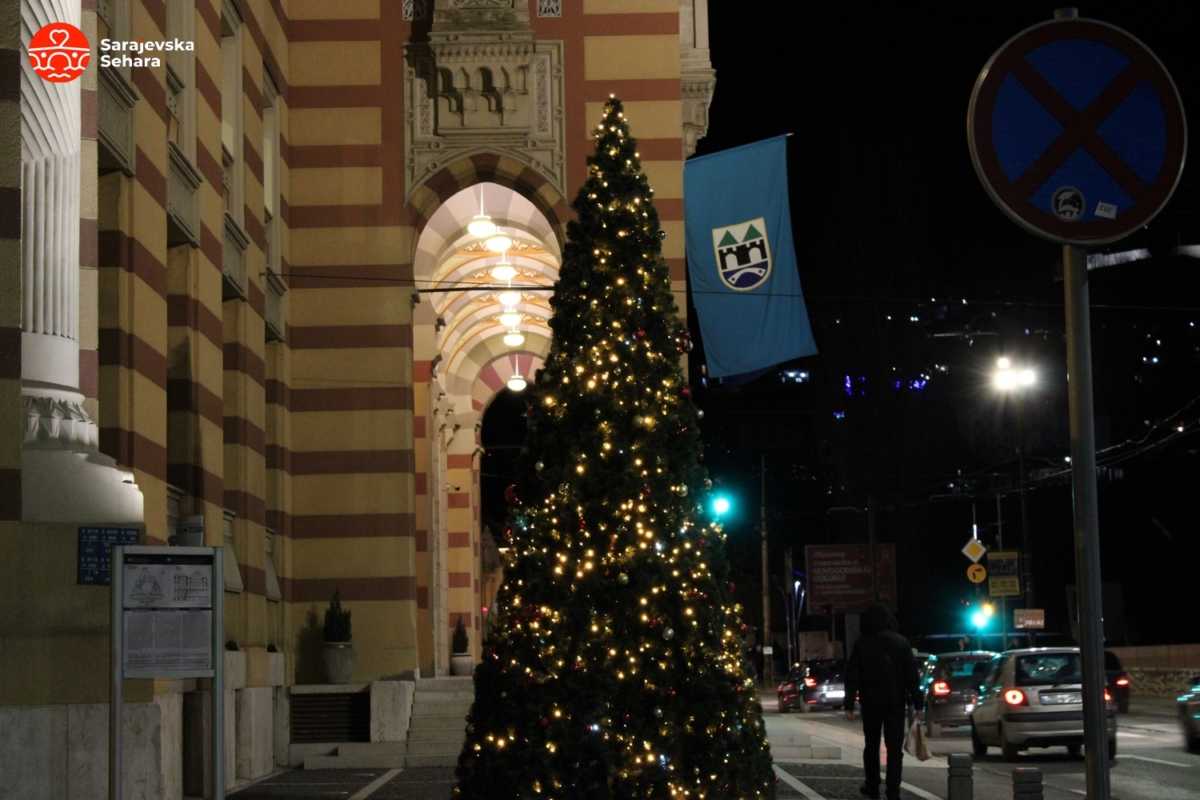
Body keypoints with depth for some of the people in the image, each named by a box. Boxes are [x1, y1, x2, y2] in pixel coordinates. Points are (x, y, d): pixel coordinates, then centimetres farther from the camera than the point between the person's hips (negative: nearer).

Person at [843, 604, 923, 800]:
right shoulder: (901, 642, -2)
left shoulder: (862, 644, -3)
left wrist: (849, 705, -4)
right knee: (894, 747, 1)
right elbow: (912, 674, -4)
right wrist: (917, 702, -2)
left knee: (872, 745, 16)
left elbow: (852, 675, -5)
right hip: (896, 702, 0)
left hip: (871, 702, 0)